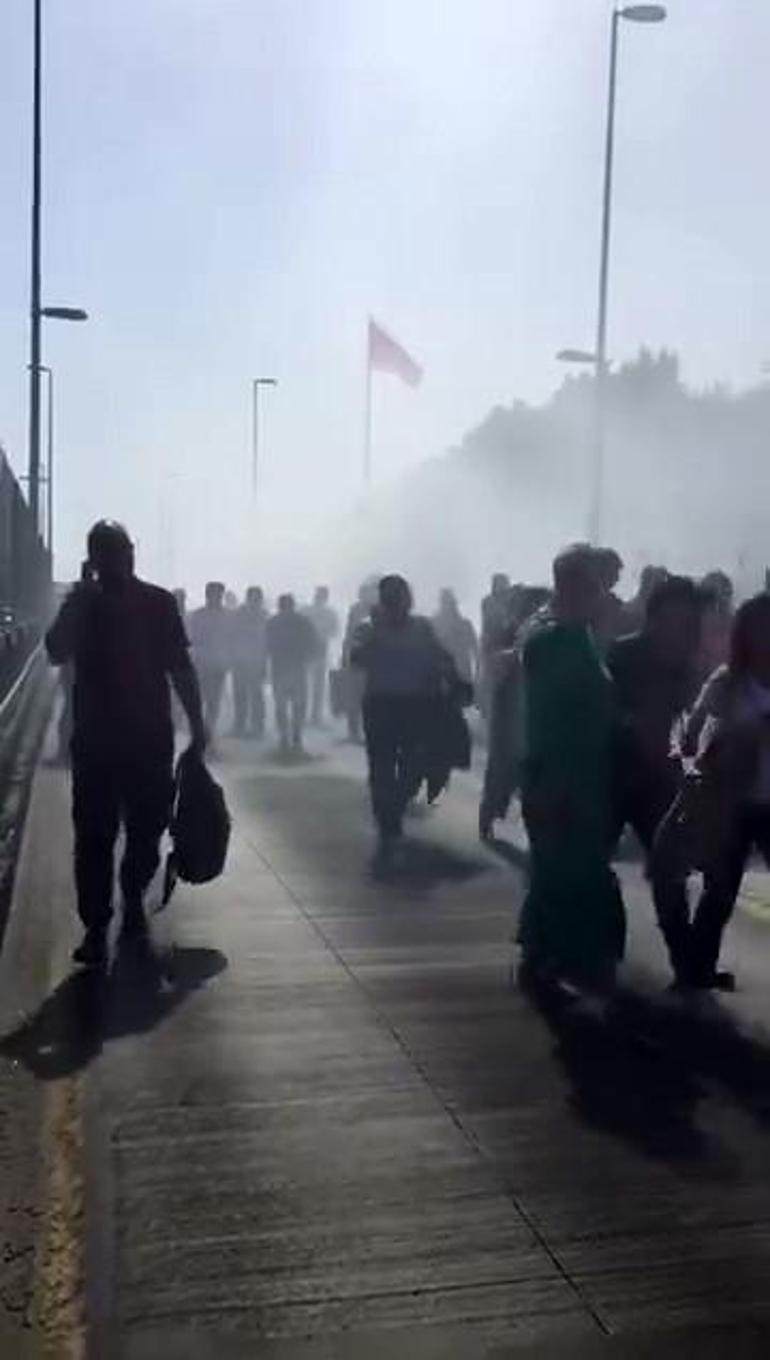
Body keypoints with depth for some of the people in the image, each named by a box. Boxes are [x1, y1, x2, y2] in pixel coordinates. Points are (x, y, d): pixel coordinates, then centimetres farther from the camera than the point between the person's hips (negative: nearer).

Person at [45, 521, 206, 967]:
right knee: (94, 836, -3)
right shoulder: (81, 604, 2)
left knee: (146, 830, 10)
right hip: (95, 738, -1)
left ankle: (134, 902, 32)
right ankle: (96, 928, 2)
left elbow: (180, 667, 5)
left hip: (151, 736, 1)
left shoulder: (158, 602, 2)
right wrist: (82, 593, -17)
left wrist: (197, 722, 1)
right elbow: (57, 653, -16)